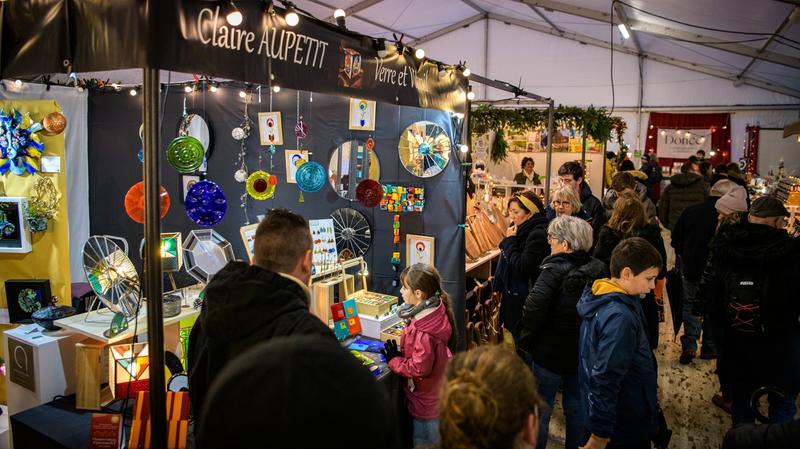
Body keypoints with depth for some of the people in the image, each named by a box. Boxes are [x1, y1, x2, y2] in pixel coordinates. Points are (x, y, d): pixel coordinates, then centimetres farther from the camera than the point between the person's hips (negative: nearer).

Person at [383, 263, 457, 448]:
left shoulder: (423, 331, -35)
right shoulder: (436, 311, -6)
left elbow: (419, 368, -27)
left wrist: (393, 360, -14)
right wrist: (401, 352, -1)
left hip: (426, 400, -8)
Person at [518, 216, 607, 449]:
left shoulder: (555, 270, -22)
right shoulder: (599, 268, -4)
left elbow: (534, 307, -29)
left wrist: (526, 338, -14)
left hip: (551, 351, -5)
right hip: (586, 350, 6)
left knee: (541, 406, 13)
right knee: (577, 404, 21)